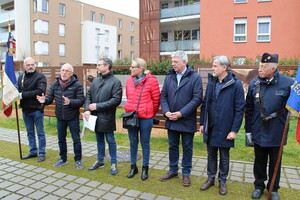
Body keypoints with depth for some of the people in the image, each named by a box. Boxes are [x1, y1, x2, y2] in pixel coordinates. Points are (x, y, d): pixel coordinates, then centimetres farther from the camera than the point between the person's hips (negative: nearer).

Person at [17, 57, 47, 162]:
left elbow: (40, 91, -21)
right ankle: (33, 151, 28)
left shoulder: (40, 77, -9)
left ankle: (42, 153, 15)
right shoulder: (20, 78, 11)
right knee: (30, 132, 15)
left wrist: (23, 95, -21)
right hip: (25, 110, 6)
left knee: (40, 132, 4)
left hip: (37, 109, -6)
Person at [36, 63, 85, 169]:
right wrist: (45, 100, -22)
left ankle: (78, 160, 21)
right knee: (61, 139, 17)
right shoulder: (55, 84, 1)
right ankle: (63, 158, 34)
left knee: (76, 140, 5)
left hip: (73, 118, -4)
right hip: (60, 117, 4)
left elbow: (81, 101, -16)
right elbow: (50, 98, 1)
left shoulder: (77, 85, -12)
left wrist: (70, 102, -33)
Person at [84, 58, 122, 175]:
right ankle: (100, 161, 34)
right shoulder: (95, 80, 10)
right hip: (95, 116, 6)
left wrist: (98, 106, -18)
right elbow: (89, 95, 9)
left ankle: (113, 164, 22)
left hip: (107, 117, -6)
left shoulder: (115, 82, -10)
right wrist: (87, 109, -8)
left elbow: (116, 100, -18)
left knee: (110, 140, 7)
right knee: (99, 139, 19)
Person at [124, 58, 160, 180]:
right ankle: (133, 167, 29)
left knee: (145, 143, 8)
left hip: (145, 118, -4)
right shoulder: (129, 80, 5)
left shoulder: (151, 81, -11)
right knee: (133, 142, 13)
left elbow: (156, 100, -4)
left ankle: (145, 168, 25)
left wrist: (151, 113, 5)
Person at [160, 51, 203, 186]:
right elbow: (163, 96, 5)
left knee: (187, 148, 11)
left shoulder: (195, 77, -8)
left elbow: (197, 99, -14)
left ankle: (186, 173, 28)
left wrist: (181, 113, -18)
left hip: (187, 121, -4)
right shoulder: (169, 77, 6)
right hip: (171, 120, 4)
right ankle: (173, 170, 34)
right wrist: (166, 112, -11)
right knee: (172, 146, 16)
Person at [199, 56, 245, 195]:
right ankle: (210, 179, 34)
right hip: (210, 127, 4)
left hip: (225, 129, -4)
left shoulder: (236, 84, -11)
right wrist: (202, 123, 7)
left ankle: (222, 181, 31)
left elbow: (239, 109, -11)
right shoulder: (211, 82, 4)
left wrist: (234, 130, -13)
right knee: (211, 155, 17)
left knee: (224, 157, 13)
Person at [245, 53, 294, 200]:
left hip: (277, 133, -1)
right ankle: (259, 186, 37)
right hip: (258, 132, 2)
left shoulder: (288, 83, -12)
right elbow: (249, 109, 2)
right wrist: (248, 129, 4)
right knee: (259, 161, 17)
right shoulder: (254, 84, -4)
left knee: (275, 162, 16)